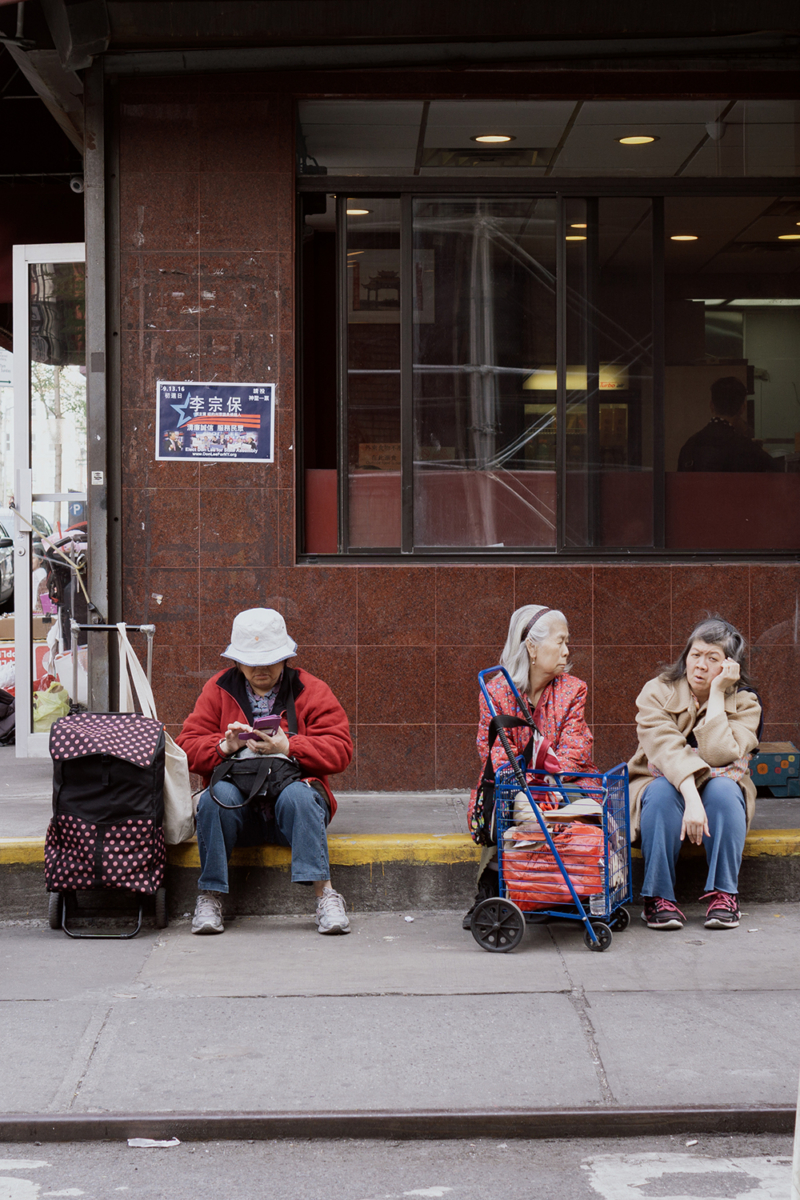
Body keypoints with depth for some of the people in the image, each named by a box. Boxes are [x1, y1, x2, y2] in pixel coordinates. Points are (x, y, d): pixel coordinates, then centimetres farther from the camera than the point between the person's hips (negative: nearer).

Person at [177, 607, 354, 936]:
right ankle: (209, 896, -26)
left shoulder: (310, 690, 8)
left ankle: (325, 894, -38)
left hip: (293, 785, -1)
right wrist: (224, 746, -14)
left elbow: (339, 749, -2)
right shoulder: (218, 690, 12)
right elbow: (188, 747, 7)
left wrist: (288, 747, -16)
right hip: (238, 801, 1)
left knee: (298, 796, -36)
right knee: (217, 796, -33)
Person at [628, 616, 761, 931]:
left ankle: (723, 894, -26)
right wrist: (691, 797, -44)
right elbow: (667, 750, -28)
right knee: (663, 790, -34)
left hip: (718, 795, 1)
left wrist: (716, 695, -25)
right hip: (661, 784, -1)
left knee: (722, 788, -33)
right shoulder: (657, 692, -10)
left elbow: (718, 757, -25)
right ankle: (658, 896, -29)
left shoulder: (744, 702, -7)